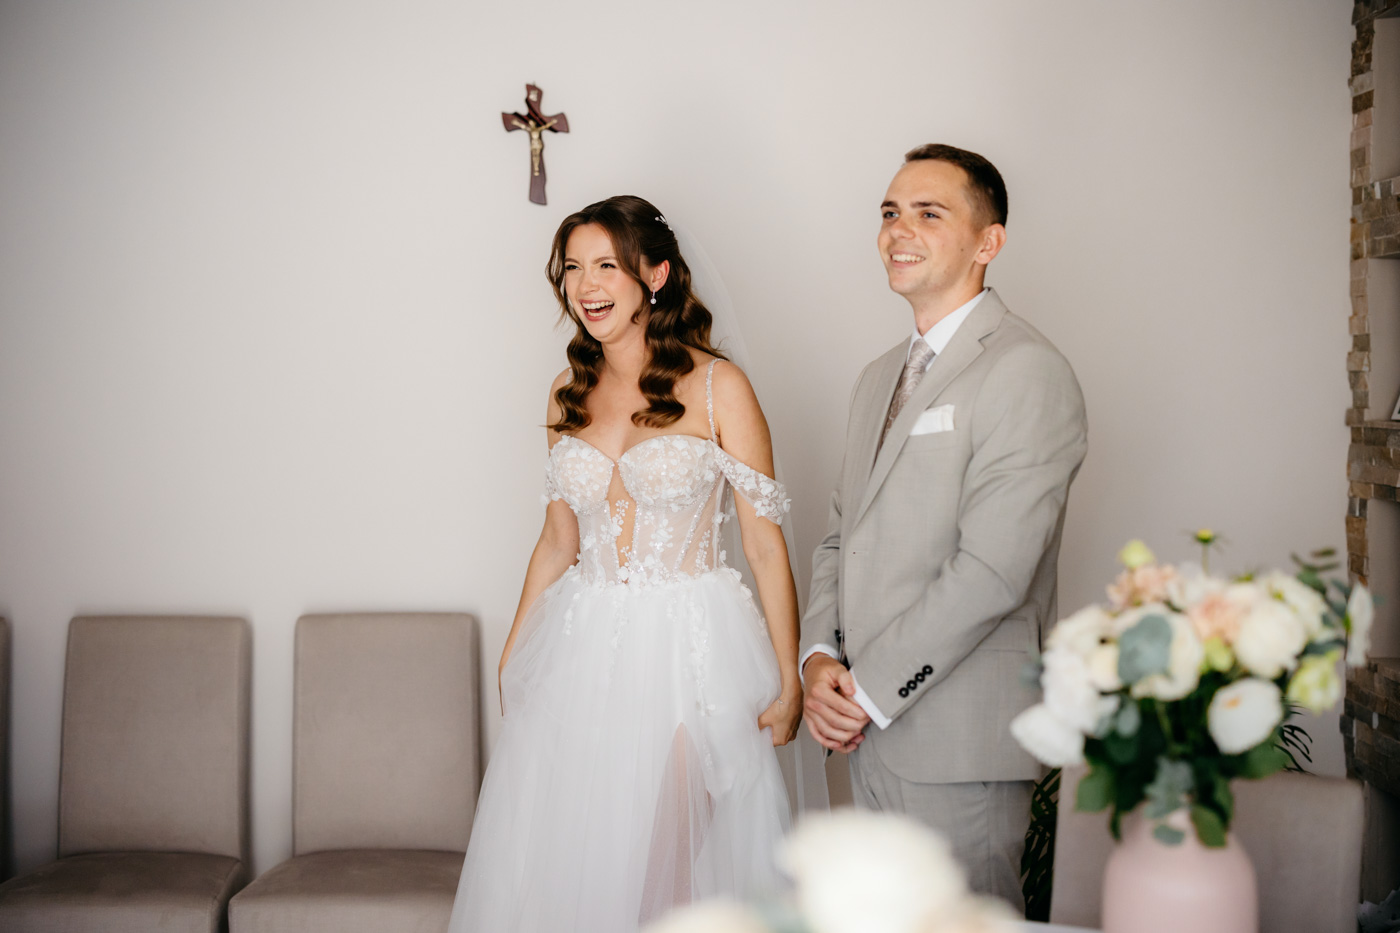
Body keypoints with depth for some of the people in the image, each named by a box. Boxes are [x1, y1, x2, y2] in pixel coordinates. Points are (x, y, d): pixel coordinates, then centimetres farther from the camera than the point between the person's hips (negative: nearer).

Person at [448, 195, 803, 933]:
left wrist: (788, 682, -8)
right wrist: (512, 660, 15)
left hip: (689, 651, -4)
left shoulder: (717, 387, -5)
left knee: (669, 859, -1)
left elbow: (764, 545, -5)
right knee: (561, 864, 5)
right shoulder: (570, 393, 10)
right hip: (582, 652, 5)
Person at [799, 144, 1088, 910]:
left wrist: (868, 689, -15)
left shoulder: (1027, 373, -14)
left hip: (960, 741, -8)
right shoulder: (879, 378, 16)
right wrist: (818, 658, -3)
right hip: (871, 731, 8)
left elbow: (992, 571, -21)